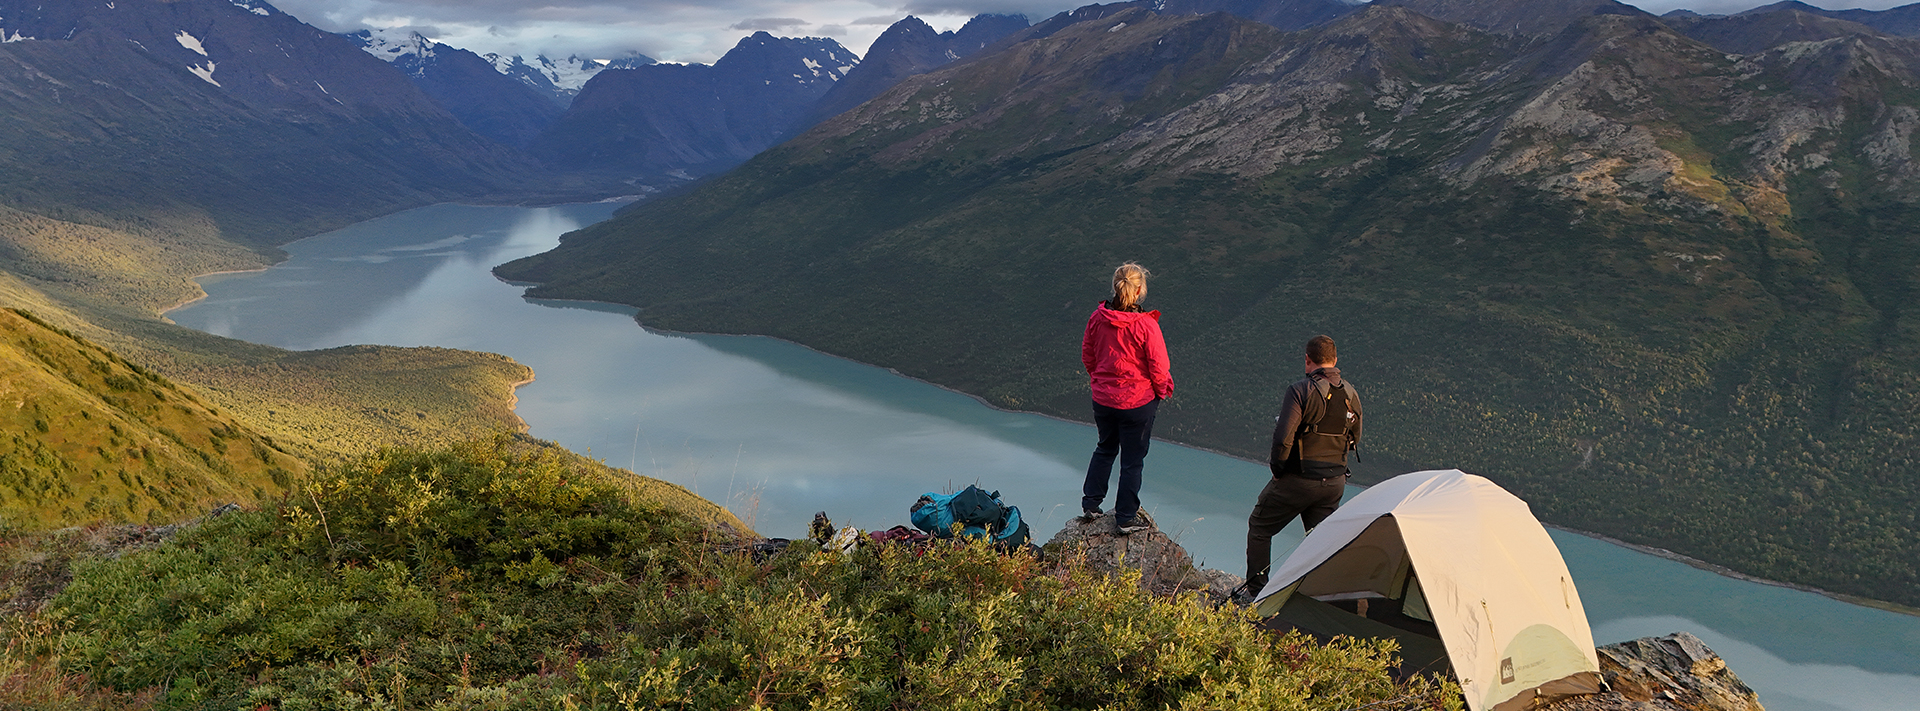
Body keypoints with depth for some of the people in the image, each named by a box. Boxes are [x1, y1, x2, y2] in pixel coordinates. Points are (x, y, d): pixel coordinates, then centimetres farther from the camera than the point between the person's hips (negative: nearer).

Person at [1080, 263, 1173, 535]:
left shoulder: (1097, 318, -8)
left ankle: (1090, 503, 31)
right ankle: (1126, 518, 20)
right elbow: (1159, 367, -15)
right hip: (1138, 402, -4)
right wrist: (1163, 390, 5)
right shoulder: (1146, 325, -22)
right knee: (1133, 459, 10)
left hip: (1102, 398, 5)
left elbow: (1087, 357, 4)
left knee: (1105, 448, 26)